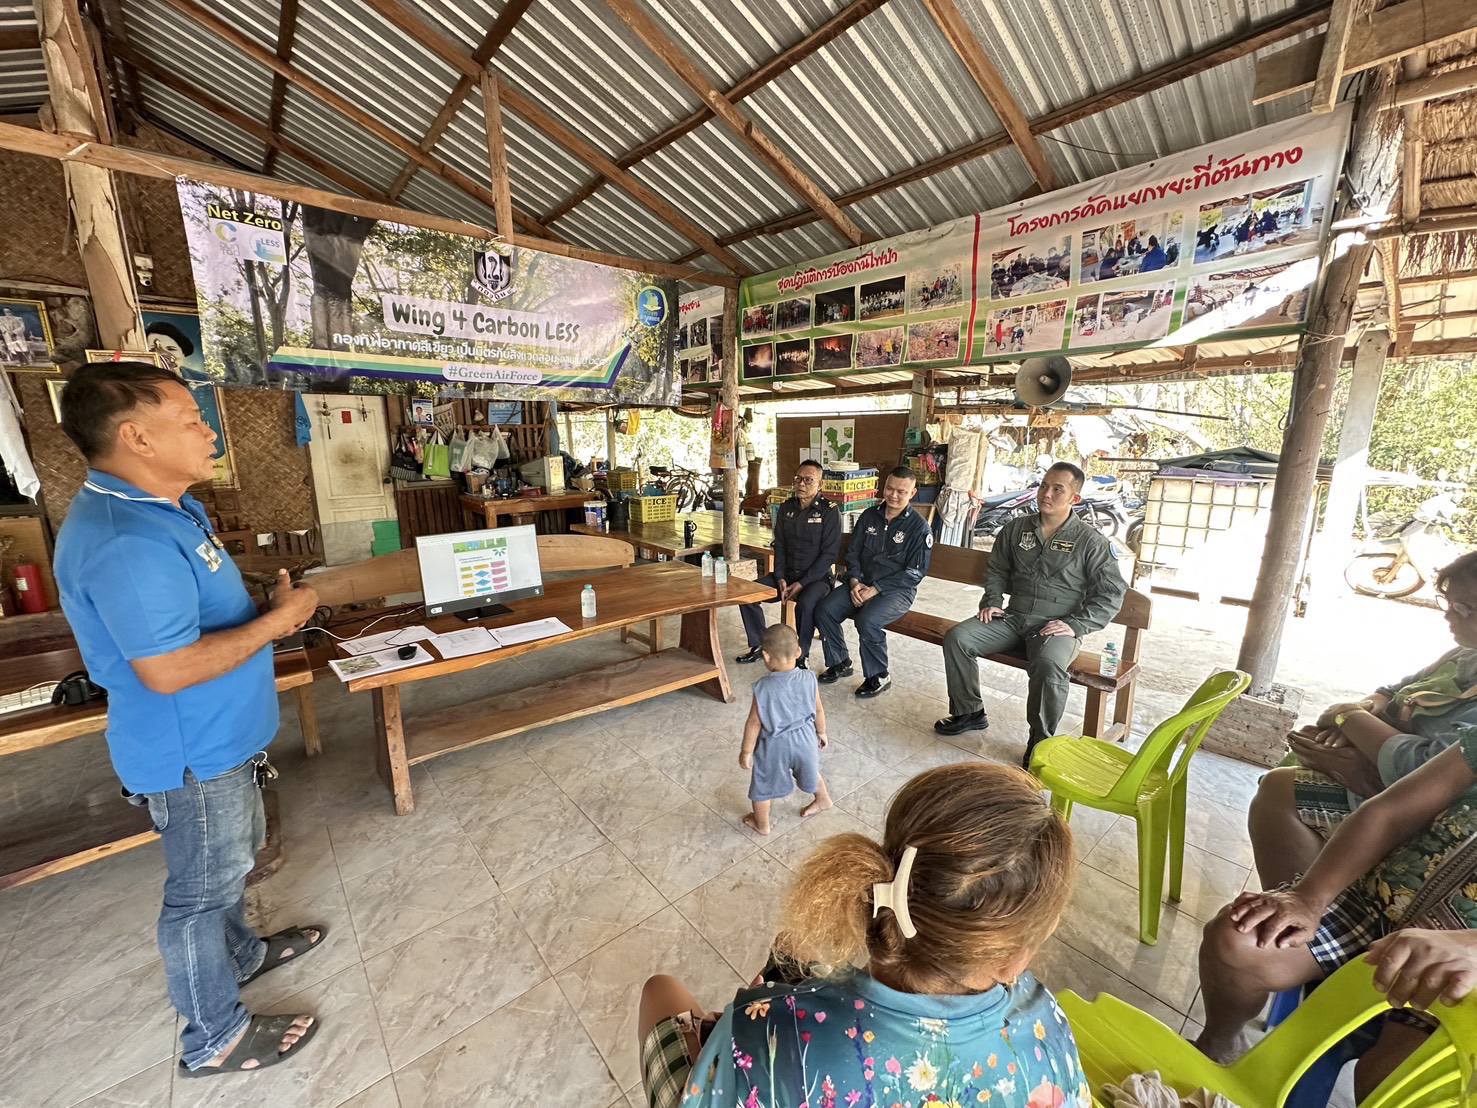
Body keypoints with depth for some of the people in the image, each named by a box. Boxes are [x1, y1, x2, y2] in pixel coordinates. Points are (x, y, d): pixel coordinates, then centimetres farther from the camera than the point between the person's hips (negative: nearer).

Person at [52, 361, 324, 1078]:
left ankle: (239, 954, 52)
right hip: (192, 754, -9)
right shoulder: (126, 541, -30)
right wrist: (278, 620, -23)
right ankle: (215, 1039, 33)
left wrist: (267, 605, 4)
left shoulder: (157, 508, 3)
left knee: (231, 862, 28)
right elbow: (168, 669, -31)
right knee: (202, 889, 11)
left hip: (220, 737, 10)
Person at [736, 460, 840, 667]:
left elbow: (828, 555, -13)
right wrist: (780, 578, -4)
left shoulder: (829, 512, -9)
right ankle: (759, 645, 5)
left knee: (805, 603, -36)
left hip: (816, 577, -5)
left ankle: (800, 656, -14)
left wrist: (801, 584, -18)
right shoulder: (786, 508, 8)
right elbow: (779, 547, 11)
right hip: (787, 574, 6)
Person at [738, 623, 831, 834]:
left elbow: (754, 723, -18)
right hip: (804, 738, 4)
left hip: (774, 745, -3)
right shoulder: (809, 679, -16)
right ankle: (823, 800, 56)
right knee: (809, 771, 32)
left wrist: (746, 751, -4)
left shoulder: (763, 687, -26)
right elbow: (819, 711, -2)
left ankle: (762, 824, 39)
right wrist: (821, 732, 16)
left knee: (763, 785, 21)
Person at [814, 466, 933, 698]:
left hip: (897, 590, -5)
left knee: (867, 620, -32)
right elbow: (852, 553, 11)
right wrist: (854, 582, -8)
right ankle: (840, 663, 6)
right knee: (824, 610, -15)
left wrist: (875, 589, -17)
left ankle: (878, 677, -8)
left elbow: (914, 573, -11)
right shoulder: (869, 516, 8)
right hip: (862, 583, 5)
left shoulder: (918, 527, -7)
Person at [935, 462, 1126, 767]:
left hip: (1058, 626, -4)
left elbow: (1112, 592, -2)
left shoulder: (1091, 540, -1)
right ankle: (969, 712, 3)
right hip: (1014, 618, 4)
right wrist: (992, 602, 4)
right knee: (956, 638, -16)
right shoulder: (1016, 528, 10)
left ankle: (1040, 741, -11)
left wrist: (1075, 625, -13)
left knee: (1048, 665, -37)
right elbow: (997, 570, 21)